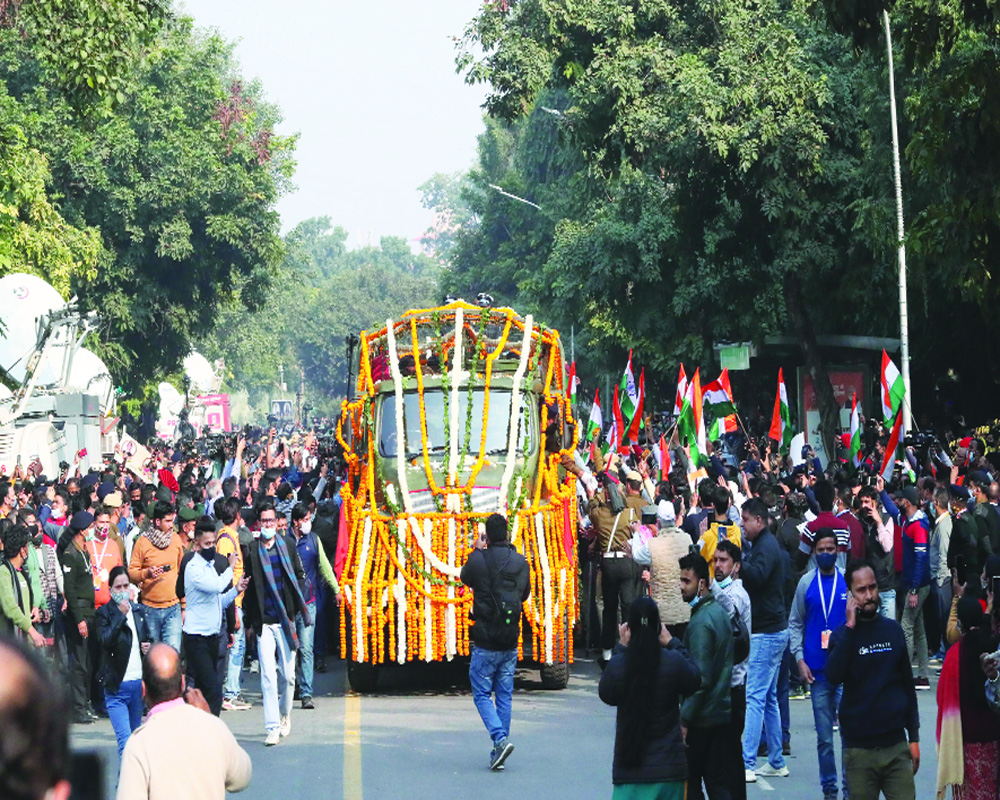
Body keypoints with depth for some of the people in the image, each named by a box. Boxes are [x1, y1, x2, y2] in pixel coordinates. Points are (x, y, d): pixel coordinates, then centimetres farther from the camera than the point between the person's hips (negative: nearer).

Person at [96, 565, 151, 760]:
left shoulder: (139, 611, 12)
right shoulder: (104, 613, -3)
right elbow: (105, 641, -19)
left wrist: (148, 646, 3)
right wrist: (121, 615, -17)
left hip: (138, 682, 5)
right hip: (117, 685, -5)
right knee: (125, 740, -14)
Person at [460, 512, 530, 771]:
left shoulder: (478, 560, -12)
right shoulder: (520, 562, -1)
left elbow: (465, 577, 11)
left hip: (485, 642, -4)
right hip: (510, 643, 4)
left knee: (482, 694, 5)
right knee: (504, 696, 12)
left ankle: (500, 738, -15)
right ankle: (499, 751, 13)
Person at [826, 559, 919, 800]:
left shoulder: (893, 630, 8)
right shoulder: (842, 635, 2)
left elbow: (907, 686, 14)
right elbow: (834, 676, -18)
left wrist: (914, 738, 11)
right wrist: (850, 626, -16)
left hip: (896, 746, 2)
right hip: (858, 750, -2)